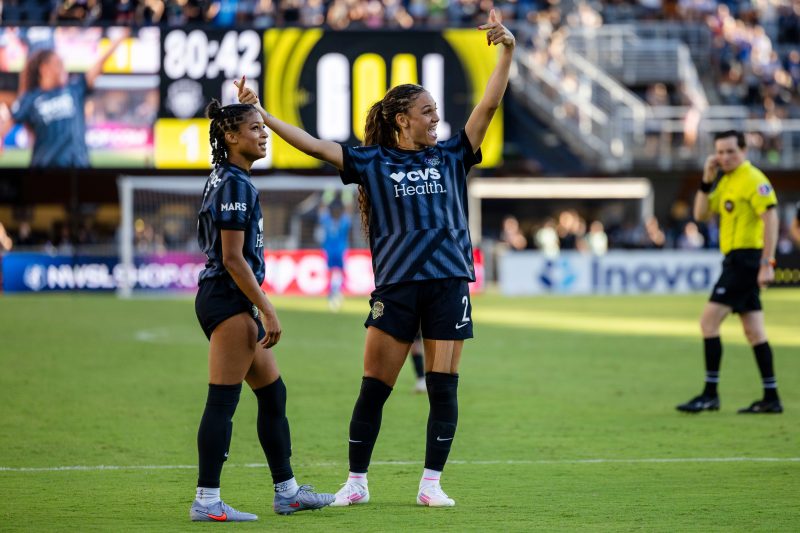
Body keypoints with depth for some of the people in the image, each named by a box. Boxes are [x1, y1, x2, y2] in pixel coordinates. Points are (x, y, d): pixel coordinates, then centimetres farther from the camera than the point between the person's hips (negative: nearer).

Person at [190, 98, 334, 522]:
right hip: (229, 300, -11)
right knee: (223, 401, -8)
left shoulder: (225, 180, 16)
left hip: (231, 301, 11)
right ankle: (206, 501, -7)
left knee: (273, 395, 15)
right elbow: (233, 258, -19)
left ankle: (287, 491, 21)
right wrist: (267, 311, -18)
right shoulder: (234, 184, -14)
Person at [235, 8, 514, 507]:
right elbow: (312, 144, -1)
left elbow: (489, 105, 3)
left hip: (448, 284, 2)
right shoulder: (372, 162, 4)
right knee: (374, 387, -1)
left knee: (443, 388, 0)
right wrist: (260, 114, -8)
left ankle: (431, 484, 7)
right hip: (395, 286, -2)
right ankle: (357, 482, 8)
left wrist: (506, 52, -7)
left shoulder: (451, 157, 9)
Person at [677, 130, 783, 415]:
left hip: (745, 259, -9)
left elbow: (771, 218, -19)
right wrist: (706, 180, 3)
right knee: (754, 332, 9)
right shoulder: (725, 181, 16)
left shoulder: (752, 179, -12)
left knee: (709, 322, -11)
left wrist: (767, 263, -24)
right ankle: (771, 398, 11)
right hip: (736, 260, 9)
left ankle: (710, 395, -9)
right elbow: (701, 214, 16)